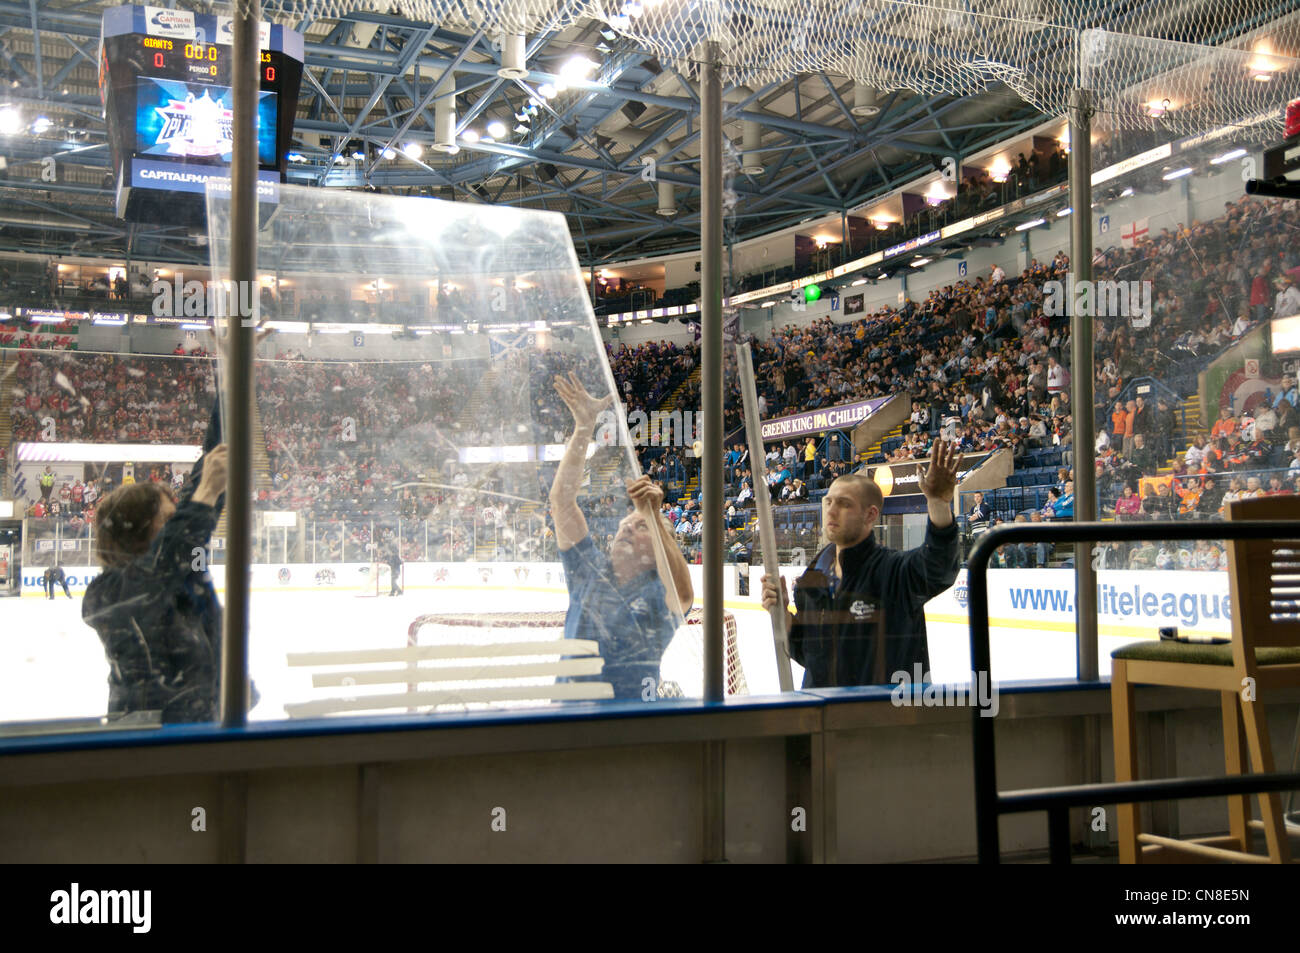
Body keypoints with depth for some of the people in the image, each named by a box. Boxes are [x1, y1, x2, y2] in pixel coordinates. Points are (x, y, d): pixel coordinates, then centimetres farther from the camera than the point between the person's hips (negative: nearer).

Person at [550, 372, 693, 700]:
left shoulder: (660, 591, 2)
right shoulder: (589, 571, 10)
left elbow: (683, 596, -22)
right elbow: (561, 500, 3)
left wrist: (653, 516, -28)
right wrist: (584, 428, -5)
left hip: (634, 713, -3)